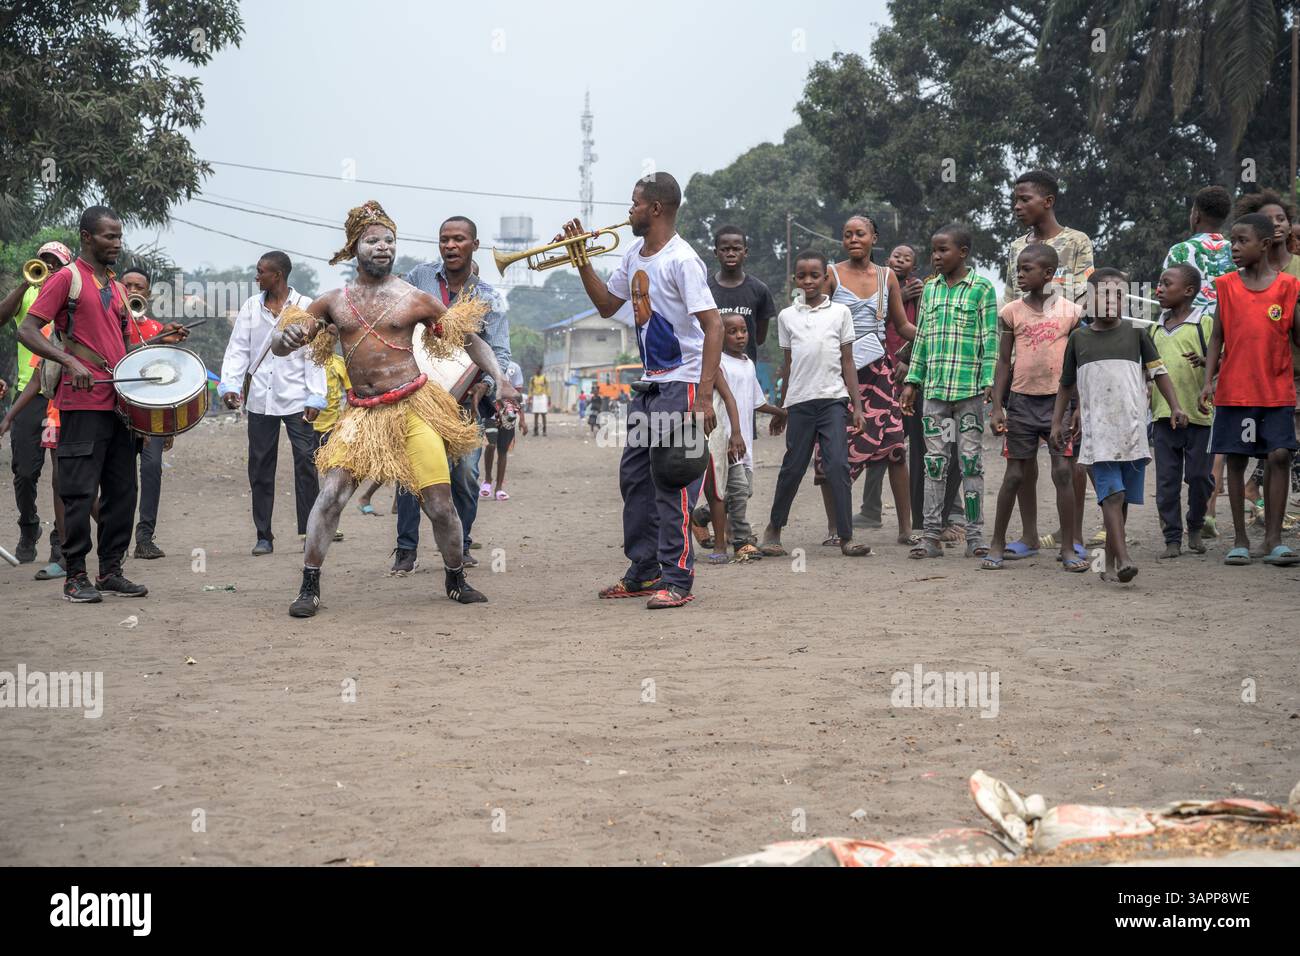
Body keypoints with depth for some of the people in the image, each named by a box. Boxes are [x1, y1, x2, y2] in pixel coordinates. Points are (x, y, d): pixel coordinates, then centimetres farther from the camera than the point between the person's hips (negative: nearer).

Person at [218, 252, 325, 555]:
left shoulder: (305, 307, 1)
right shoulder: (251, 308, 10)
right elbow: (237, 349, 8)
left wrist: (315, 398, -7)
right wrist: (230, 385, -7)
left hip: (296, 399, -3)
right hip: (260, 400, 3)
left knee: (305, 462, -7)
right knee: (260, 468, 5)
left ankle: (309, 532, -2)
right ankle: (263, 536, 11)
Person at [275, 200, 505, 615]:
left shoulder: (414, 299, 1)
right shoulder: (334, 302, 8)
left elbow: (469, 339, 8)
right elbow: (279, 347, 9)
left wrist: (499, 379, -6)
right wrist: (286, 336, -17)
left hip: (414, 408, -1)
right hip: (361, 413, 2)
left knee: (440, 505, -3)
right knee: (331, 493, -15)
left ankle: (457, 581, 19)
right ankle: (309, 588, -8)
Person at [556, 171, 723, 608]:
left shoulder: (681, 260, -17)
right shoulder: (634, 256, 11)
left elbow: (713, 326, -22)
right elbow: (607, 305, 24)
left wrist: (704, 397, -27)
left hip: (682, 383, -9)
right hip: (650, 383, 10)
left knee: (672, 482, -11)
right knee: (635, 477, 12)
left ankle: (677, 581, -7)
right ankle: (644, 573, 20)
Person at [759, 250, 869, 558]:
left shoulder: (839, 312, 6)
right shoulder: (787, 316, 9)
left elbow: (847, 362, 6)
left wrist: (857, 406, 2)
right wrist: (781, 409, 16)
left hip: (833, 399, -1)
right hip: (799, 401, 1)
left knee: (837, 466, -10)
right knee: (793, 467, 5)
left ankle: (846, 537, -8)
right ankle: (774, 527, 23)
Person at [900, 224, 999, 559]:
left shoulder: (982, 288, -2)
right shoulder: (930, 289, 13)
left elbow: (990, 339, -4)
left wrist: (989, 381, -13)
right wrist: (912, 381, 13)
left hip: (969, 388, -4)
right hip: (934, 387, 4)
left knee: (971, 459, -1)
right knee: (934, 459, 4)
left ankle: (975, 534, 5)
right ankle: (932, 535, 6)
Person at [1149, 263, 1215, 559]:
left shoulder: (1205, 323, -3)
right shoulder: (1156, 329, 14)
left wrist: (1204, 362, -26)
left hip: (1197, 413, -5)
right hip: (1163, 415, 5)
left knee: (1199, 476, 3)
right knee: (1167, 481, 3)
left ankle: (1195, 528, 24)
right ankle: (1172, 539, 9)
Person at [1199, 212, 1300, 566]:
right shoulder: (1227, 285, 4)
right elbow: (1217, 336, 6)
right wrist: (1208, 381, -2)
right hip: (1234, 390, 1)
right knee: (1236, 460, 4)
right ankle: (1240, 540, 11)